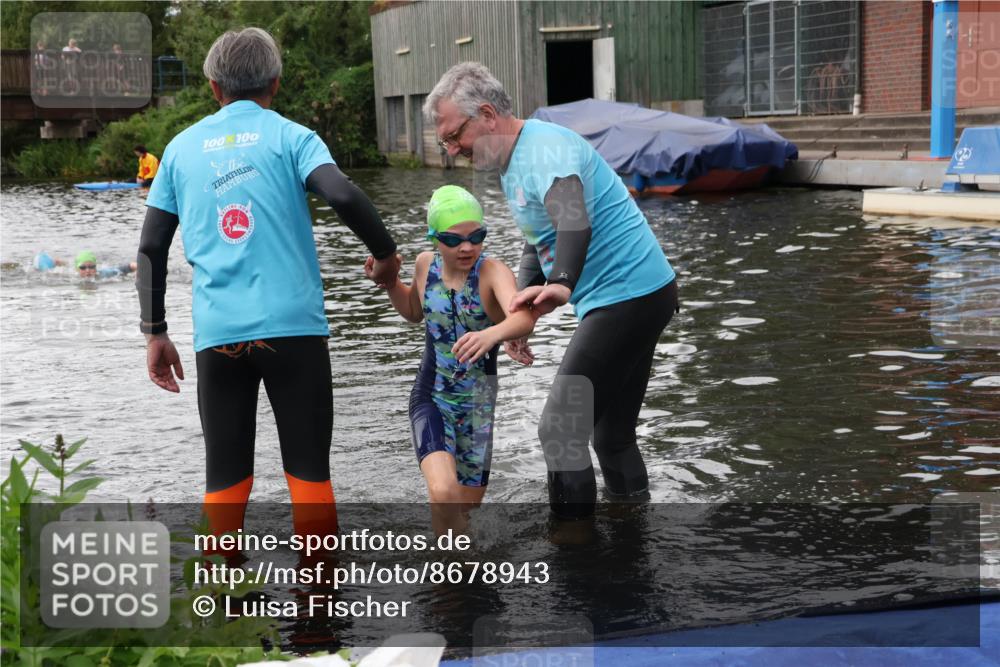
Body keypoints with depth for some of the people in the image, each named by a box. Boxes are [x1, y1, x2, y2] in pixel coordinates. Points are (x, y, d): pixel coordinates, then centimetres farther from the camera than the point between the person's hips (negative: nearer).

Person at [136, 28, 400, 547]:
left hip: (218, 334, 2)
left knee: (225, 478, 10)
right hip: (292, 327, -2)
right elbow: (342, 195, -14)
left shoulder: (182, 147, 13)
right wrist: (386, 253, 2)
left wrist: (154, 332, 16)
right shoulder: (290, 137, 4)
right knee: (308, 470, 6)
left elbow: (151, 246, 10)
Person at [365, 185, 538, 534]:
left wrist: (491, 334, -59)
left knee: (468, 505, 16)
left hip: (478, 407, -1)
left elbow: (523, 318, -38)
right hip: (430, 399, 1)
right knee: (443, 493, -27)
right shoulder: (426, 264, -3)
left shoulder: (492, 271, -17)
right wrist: (389, 281, 1)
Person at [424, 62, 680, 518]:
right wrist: (520, 312, 14)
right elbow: (538, 242, 27)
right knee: (612, 433, 18)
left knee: (561, 432, -11)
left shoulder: (546, 150, -20)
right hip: (635, 297, 11)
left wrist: (560, 285, -56)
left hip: (627, 294, -11)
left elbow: (573, 221, -39)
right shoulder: (513, 165, 15)